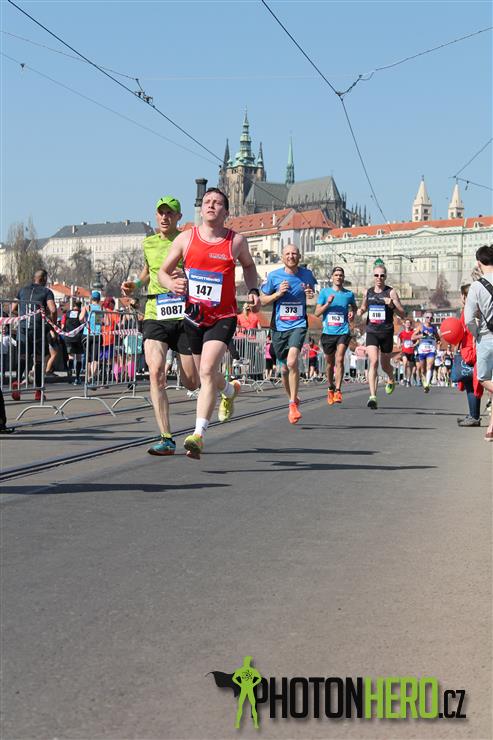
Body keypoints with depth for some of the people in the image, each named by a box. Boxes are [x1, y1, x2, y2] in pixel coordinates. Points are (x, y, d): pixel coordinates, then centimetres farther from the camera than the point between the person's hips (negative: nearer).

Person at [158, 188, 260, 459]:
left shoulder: (236, 241, -2)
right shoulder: (185, 238, -1)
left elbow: (248, 265, 19)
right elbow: (162, 271, 6)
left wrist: (252, 290, 2)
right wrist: (172, 283, -16)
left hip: (223, 317, -3)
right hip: (194, 316, 3)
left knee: (207, 371, -22)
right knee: (204, 374, 17)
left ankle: (198, 435, -24)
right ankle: (230, 390, 53)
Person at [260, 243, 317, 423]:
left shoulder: (307, 274, 2)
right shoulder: (273, 276, -2)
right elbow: (262, 301, 5)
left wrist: (310, 294, -2)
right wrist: (278, 294, -12)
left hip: (298, 325, -1)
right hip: (279, 327, 2)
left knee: (292, 362, -25)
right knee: (284, 369, 10)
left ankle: (293, 404, -16)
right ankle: (293, 399, 36)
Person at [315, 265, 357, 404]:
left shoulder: (349, 294, 7)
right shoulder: (325, 292, 4)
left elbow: (354, 307, 27)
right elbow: (317, 312, 2)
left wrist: (352, 313, 6)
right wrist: (328, 303, -12)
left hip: (343, 332, -1)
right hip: (328, 332, 1)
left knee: (339, 360, -17)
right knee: (330, 363, 11)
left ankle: (338, 391, -18)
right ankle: (331, 388, 31)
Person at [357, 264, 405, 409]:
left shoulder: (391, 292, -3)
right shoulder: (368, 292, 7)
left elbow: (403, 315, -4)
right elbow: (364, 307, 25)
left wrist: (392, 306, -22)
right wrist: (360, 311, 2)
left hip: (386, 333, -1)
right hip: (371, 332, 1)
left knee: (385, 365, 14)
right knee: (373, 362, -17)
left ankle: (391, 380, 50)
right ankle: (373, 397, -22)